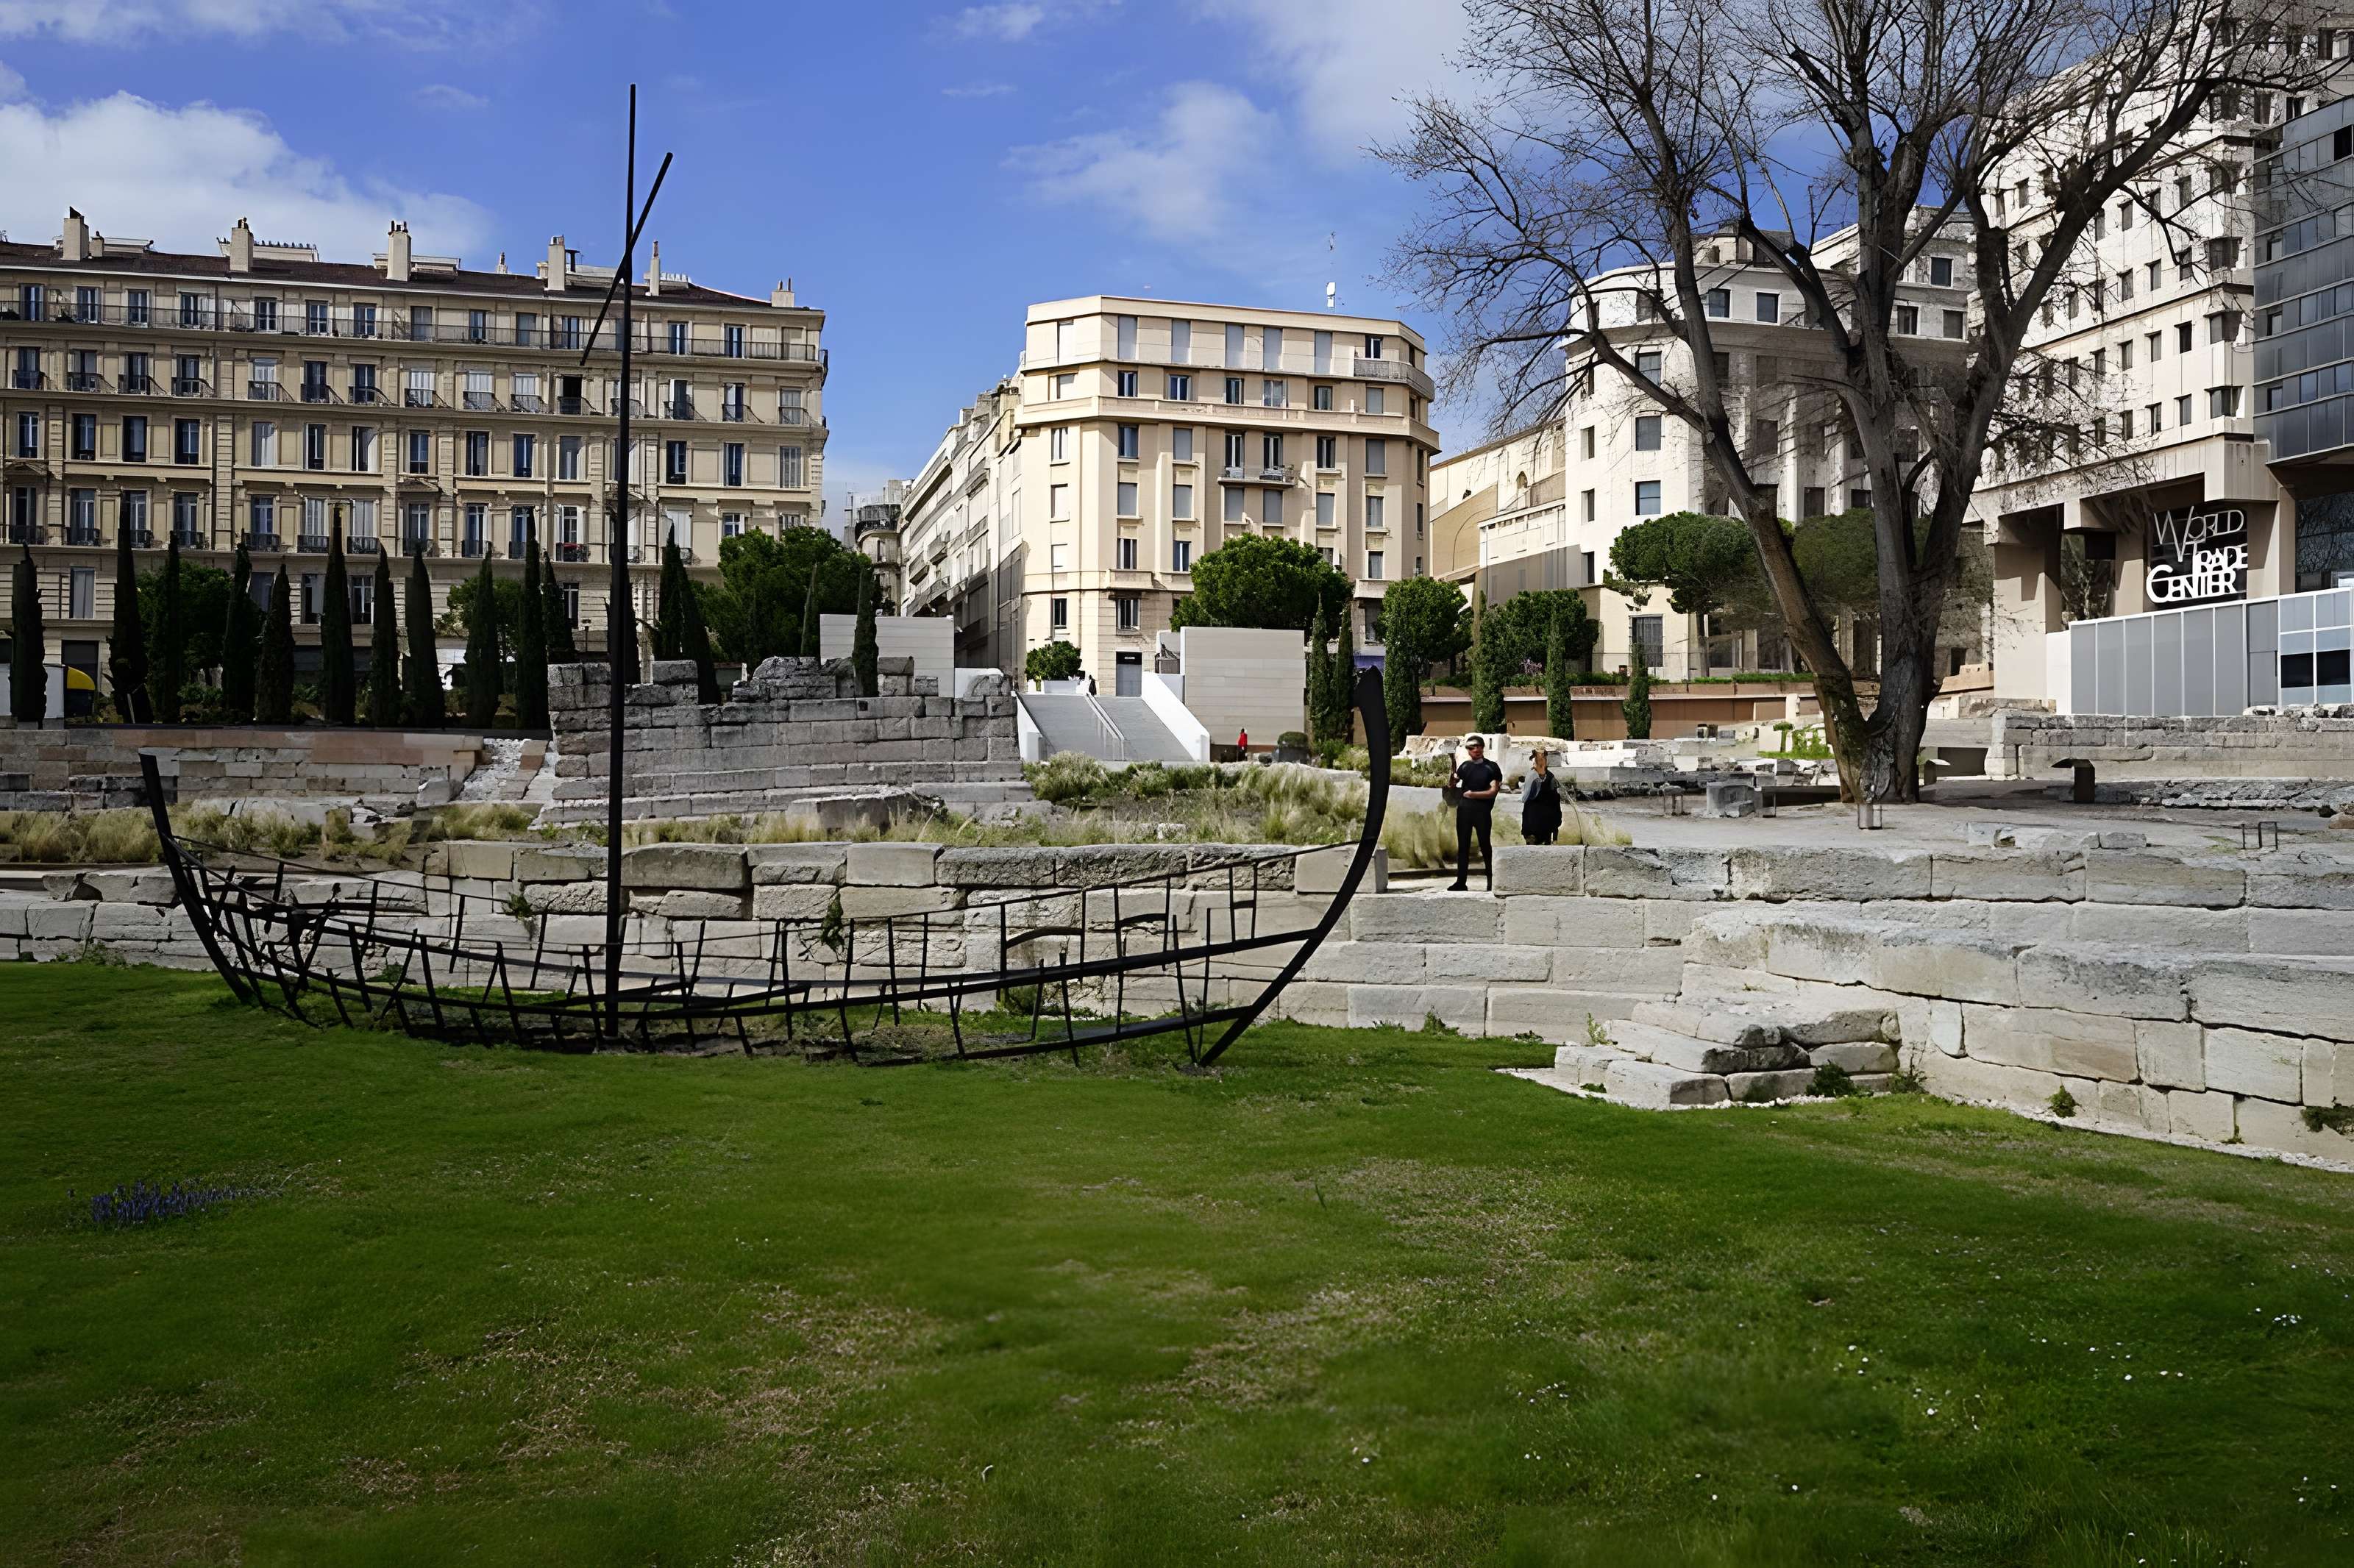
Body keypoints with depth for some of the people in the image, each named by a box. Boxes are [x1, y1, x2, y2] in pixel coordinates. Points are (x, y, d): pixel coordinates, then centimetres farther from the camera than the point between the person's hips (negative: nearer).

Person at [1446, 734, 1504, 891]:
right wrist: (1451, 775, -4)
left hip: (1482, 811, -4)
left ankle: (1492, 881, 10)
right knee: (1463, 846, 4)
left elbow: (1493, 791, -6)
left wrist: (1473, 794, -11)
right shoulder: (1465, 766, 13)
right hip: (1464, 809, 4)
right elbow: (1451, 785, 16)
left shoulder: (1491, 767, 1)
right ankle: (1461, 882, 6)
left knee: (1485, 846, 2)